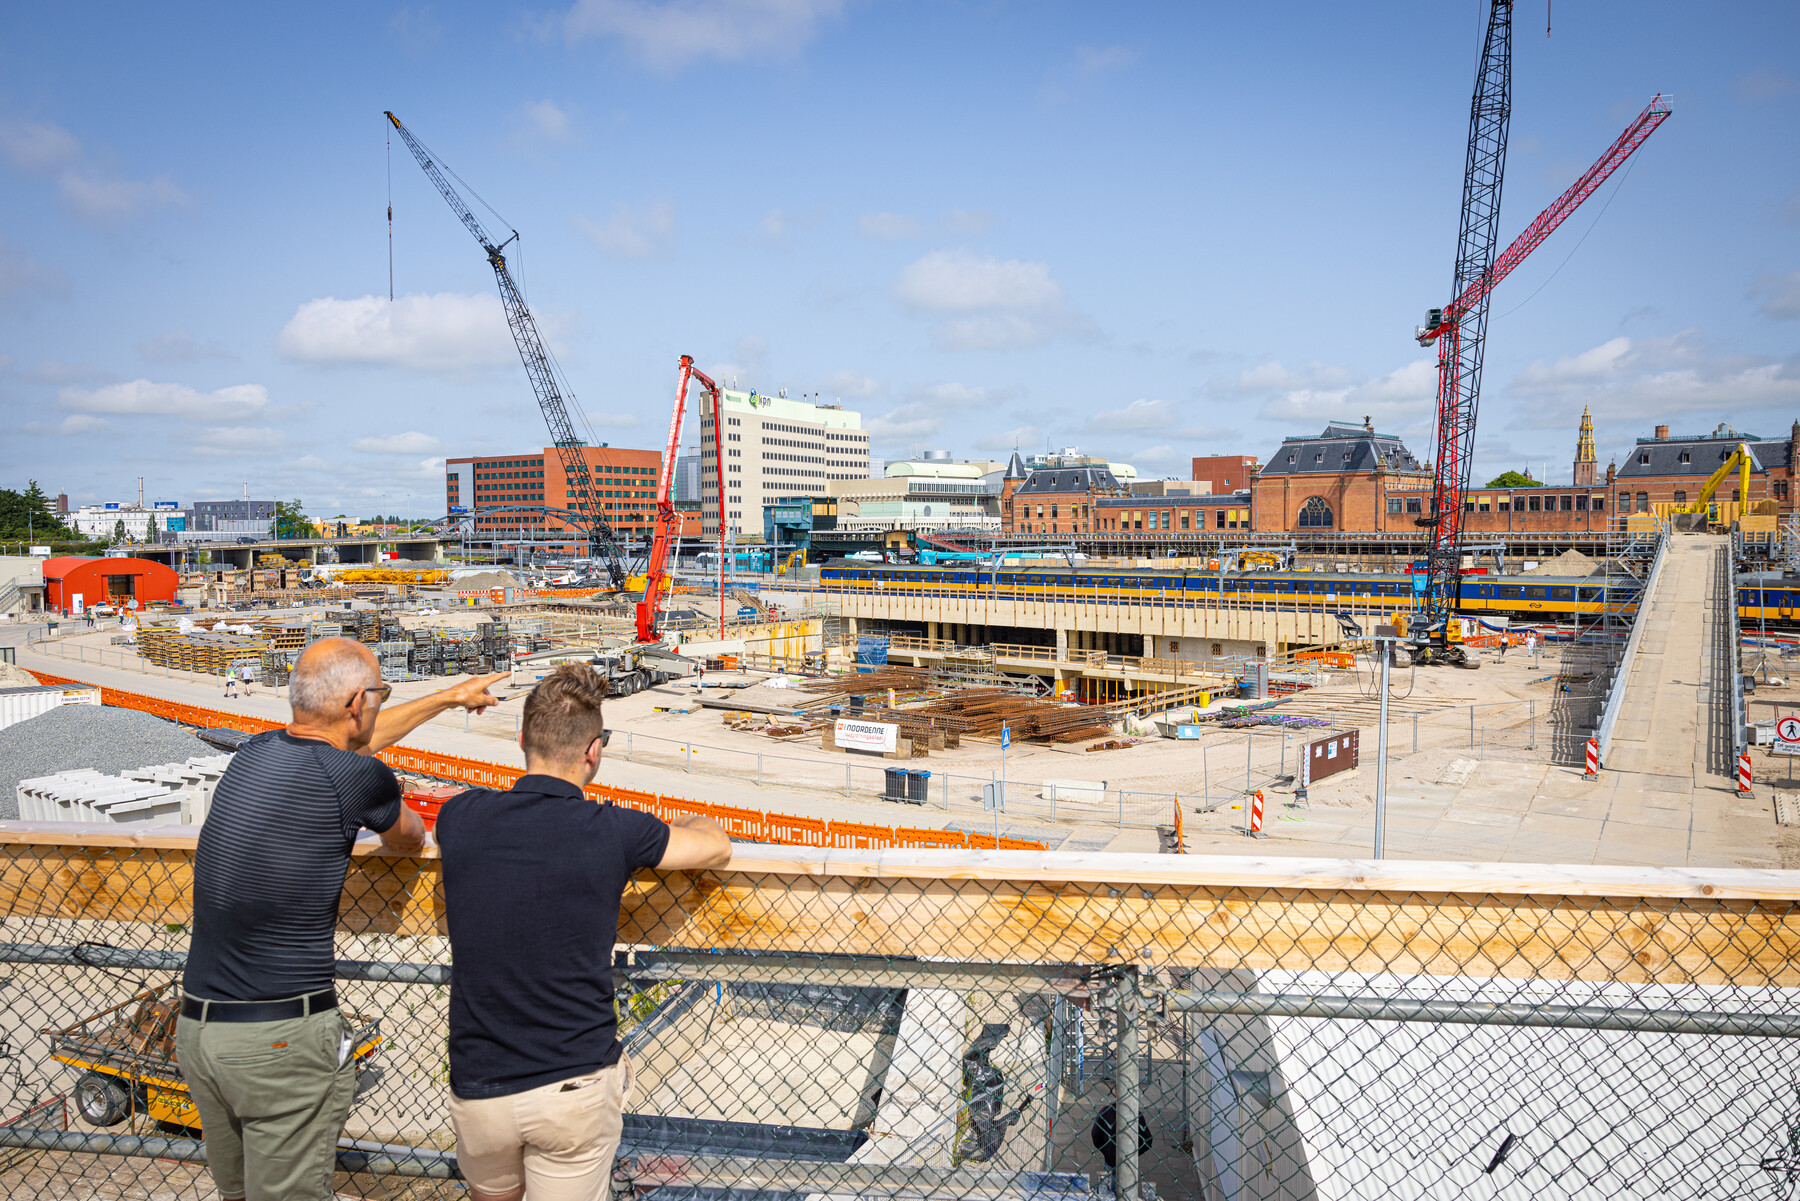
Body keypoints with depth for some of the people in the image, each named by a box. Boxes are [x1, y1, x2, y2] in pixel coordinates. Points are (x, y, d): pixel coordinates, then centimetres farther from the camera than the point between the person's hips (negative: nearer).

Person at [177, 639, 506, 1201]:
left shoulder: (254, 751, 5)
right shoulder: (358, 778, -16)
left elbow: (348, 741, 25)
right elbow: (410, 841, 6)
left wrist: (450, 697, 36)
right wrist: (392, 805, 31)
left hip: (197, 1028, 7)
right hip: (284, 1038, -7)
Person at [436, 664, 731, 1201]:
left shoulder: (461, 816, -6)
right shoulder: (614, 832, -14)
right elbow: (717, 846, 2)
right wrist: (690, 822, 23)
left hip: (478, 1089, 3)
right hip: (576, 1087, -3)